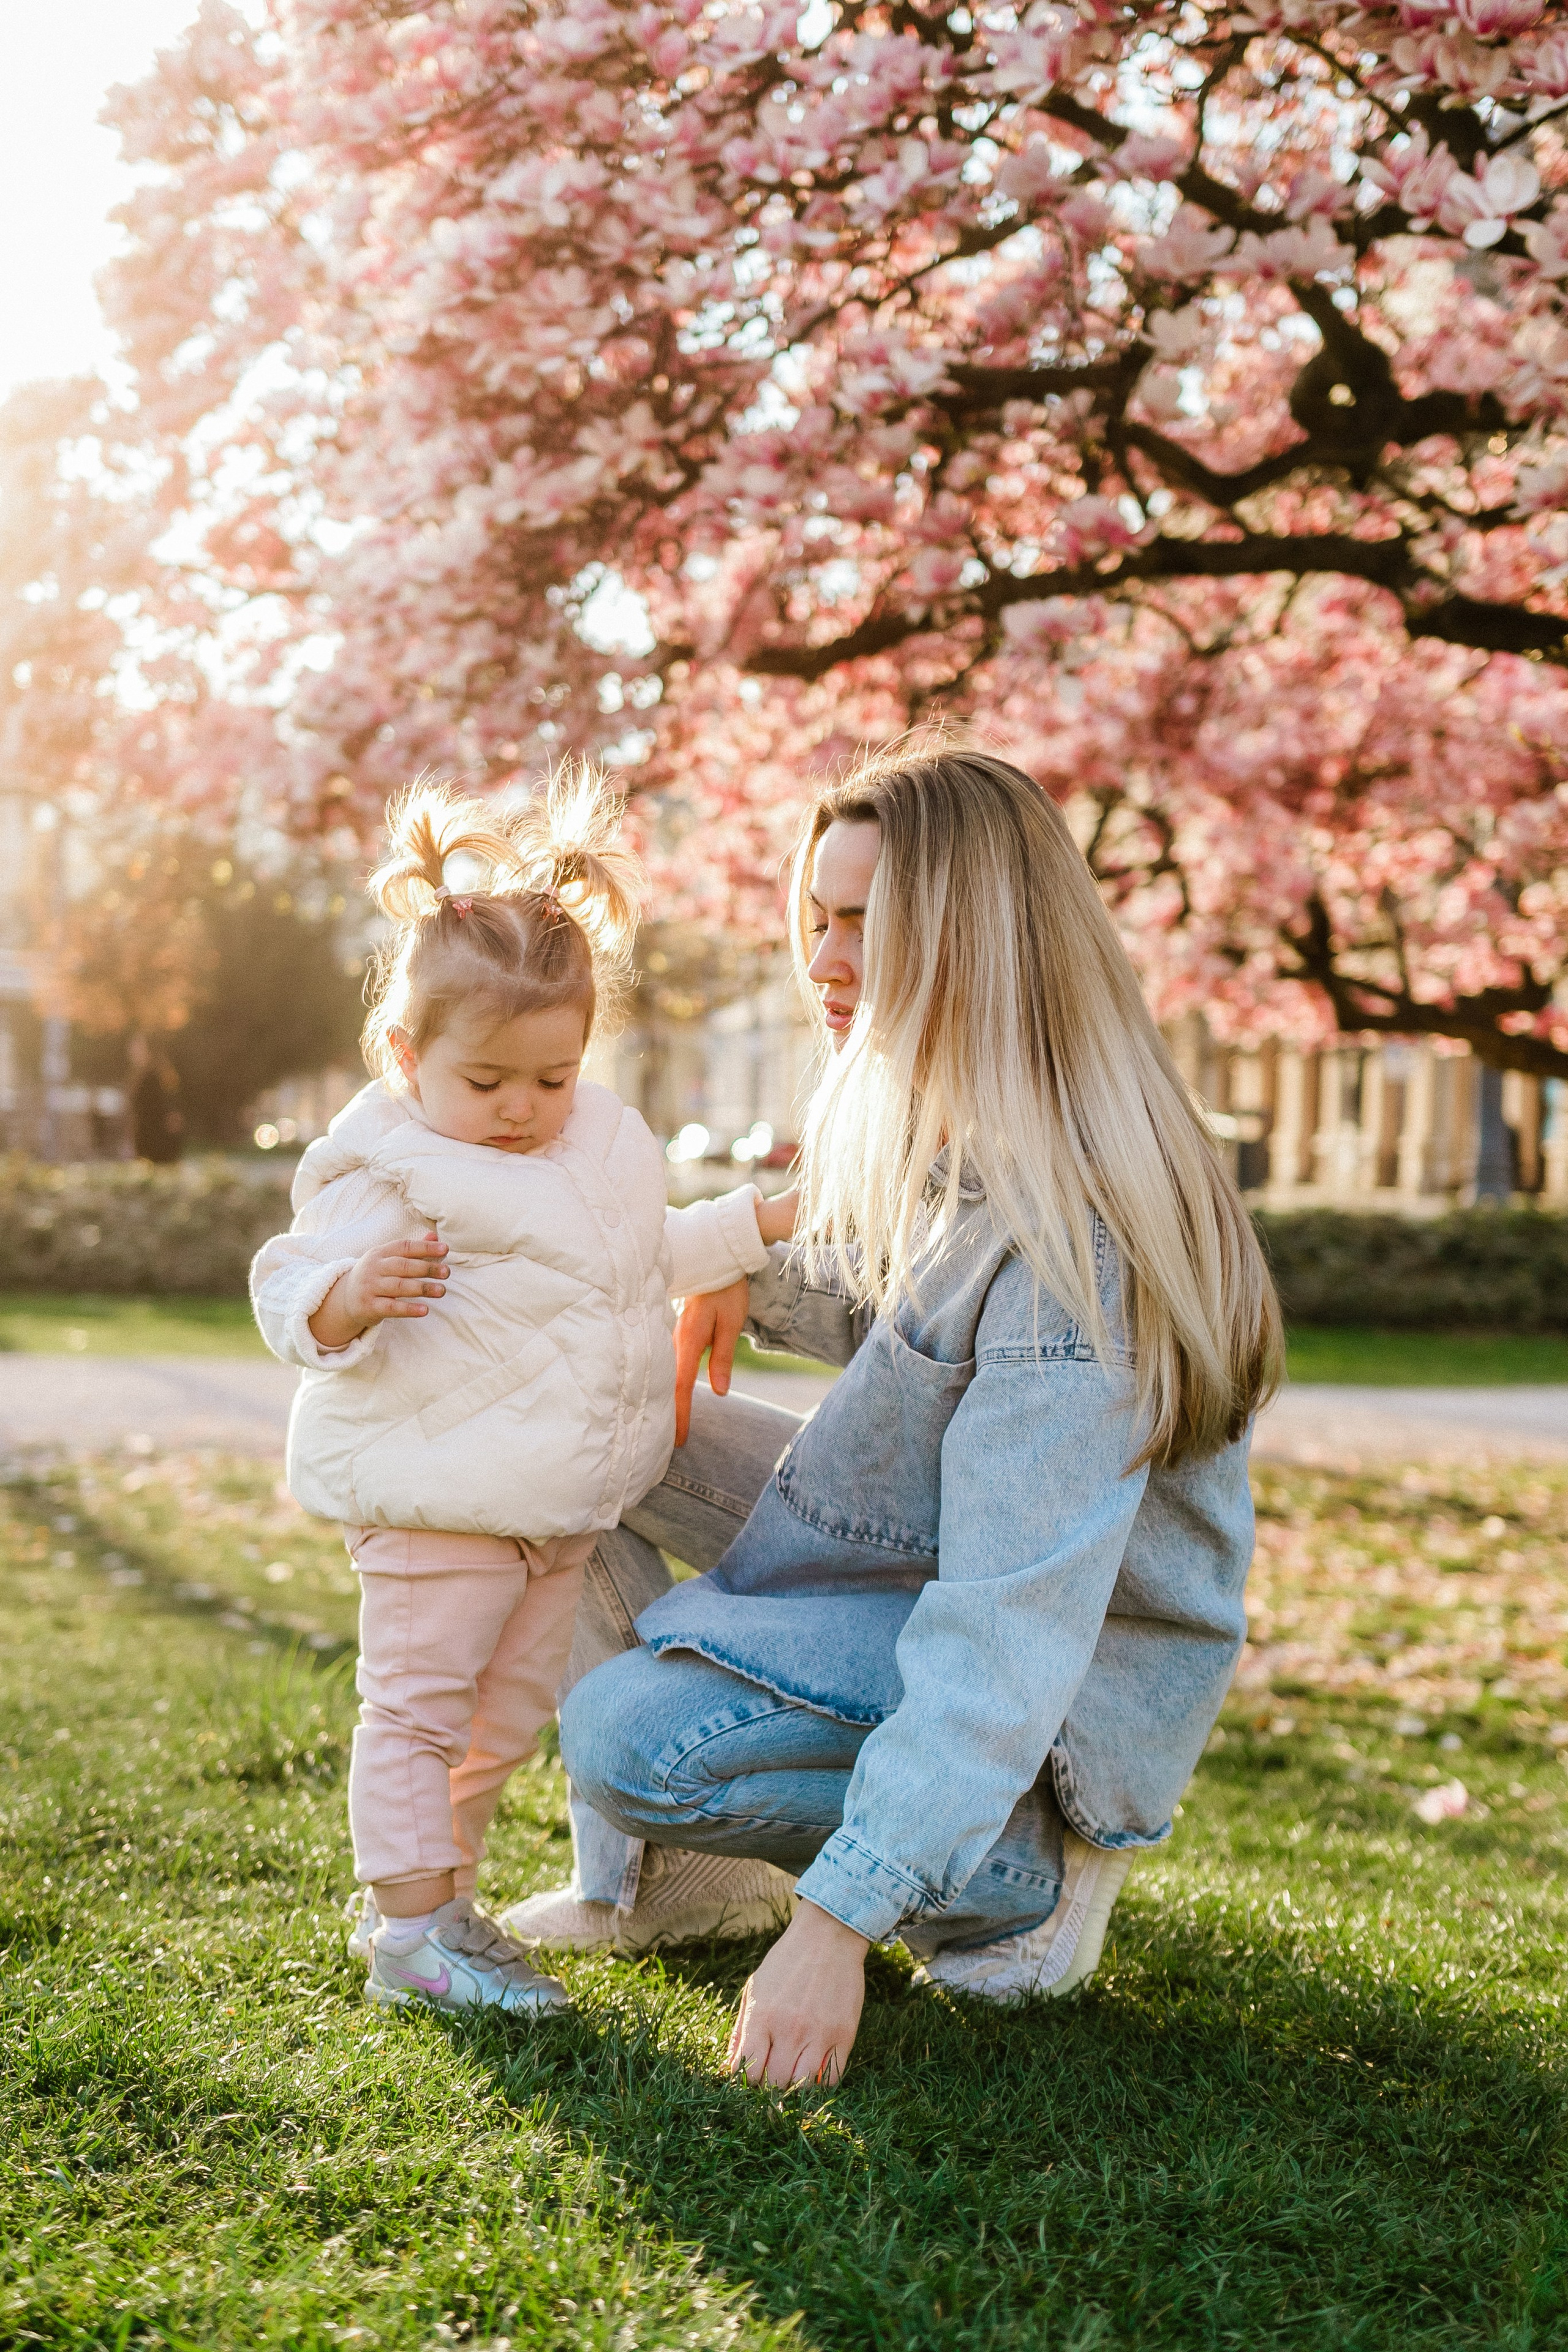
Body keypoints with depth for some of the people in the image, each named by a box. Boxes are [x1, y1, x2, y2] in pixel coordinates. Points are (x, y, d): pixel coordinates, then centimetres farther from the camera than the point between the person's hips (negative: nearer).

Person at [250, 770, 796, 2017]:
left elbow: (650, 1258, 27)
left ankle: (442, 1889, 31)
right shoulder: (387, 1168, -15)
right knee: (419, 1703, -3)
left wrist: (755, 1221, 23)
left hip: (567, 1503, 8)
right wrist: (353, 1296, -40)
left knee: (510, 1713, 17)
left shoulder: (605, 1142, 10)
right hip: (436, 1501, -8)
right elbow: (292, 1292, -20)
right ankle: (410, 1931, 5)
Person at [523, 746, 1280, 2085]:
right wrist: (762, 1279, 0)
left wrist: (844, 1921, -36)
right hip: (917, 1561, 10)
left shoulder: (1070, 1231, -31)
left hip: (1081, 1665, -9)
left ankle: (1034, 1861, -7)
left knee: (629, 1737, -25)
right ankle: (648, 1876, 9)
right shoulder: (940, 1130, -1)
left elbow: (1015, 1623, -34)